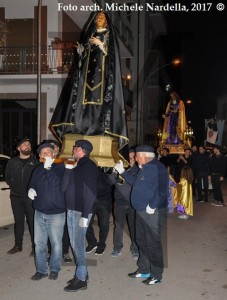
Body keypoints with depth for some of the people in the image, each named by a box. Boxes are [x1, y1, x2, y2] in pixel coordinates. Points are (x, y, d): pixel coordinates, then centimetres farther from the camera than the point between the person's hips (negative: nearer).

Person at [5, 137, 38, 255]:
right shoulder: (12, 162, 9)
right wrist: (14, 187, 3)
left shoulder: (35, 162, 0)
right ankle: (18, 245, 20)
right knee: (18, 221, 11)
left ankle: (35, 246, 4)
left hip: (30, 197, -3)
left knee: (32, 221, -3)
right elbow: (7, 178, 13)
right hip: (16, 197, 3)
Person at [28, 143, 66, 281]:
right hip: (39, 212, 5)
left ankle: (54, 269, 24)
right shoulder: (38, 170, 8)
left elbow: (56, 182, -23)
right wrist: (31, 190, 0)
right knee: (39, 243, 9)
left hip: (56, 213, -4)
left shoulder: (60, 167, -7)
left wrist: (48, 167, -22)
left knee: (56, 243, 5)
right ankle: (41, 270, 24)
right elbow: (32, 184, 21)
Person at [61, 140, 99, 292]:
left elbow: (91, 193, -19)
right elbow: (64, 187, 10)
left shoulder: (89, 167, -13)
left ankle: (81, 279, 6)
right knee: (75, 244, 14)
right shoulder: (77, 166, 13)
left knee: (78, 245, -4)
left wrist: (85, 215, -22)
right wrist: (68, 168, 0)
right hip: (71, 210, 9)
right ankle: (82, 273, 27)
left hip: (81, 212, -9)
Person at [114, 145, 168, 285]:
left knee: (153, 243, -2)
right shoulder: (146, 168, 13)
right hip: (141, 211, 10)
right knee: (142, 241, 18)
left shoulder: (157, 168, -19)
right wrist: (122, 171, 21)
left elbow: (162, 190, -26)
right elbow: (135, 182, 26)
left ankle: (156, 275, 11)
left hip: (153, 213, -10)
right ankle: (143, 270, 32)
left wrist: (152, 206, -25)